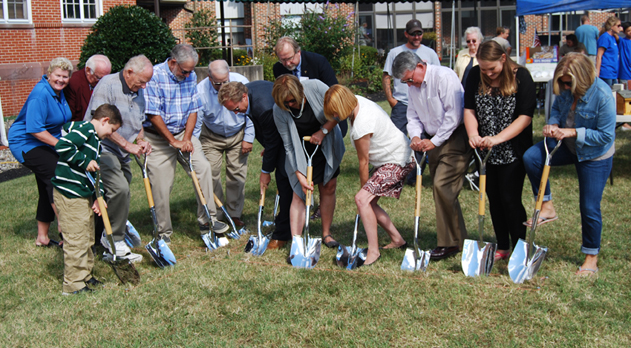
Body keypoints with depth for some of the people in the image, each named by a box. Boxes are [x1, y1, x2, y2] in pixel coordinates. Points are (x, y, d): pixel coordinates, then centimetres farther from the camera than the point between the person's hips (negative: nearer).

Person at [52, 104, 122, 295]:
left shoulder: (95, 139, 19)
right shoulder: (85, 129, -13)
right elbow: (62, 146, -28)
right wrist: (85, 162, -19)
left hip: (84, 194, 11)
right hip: (70, 194, -11)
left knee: (87, 237, 18)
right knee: (76, 239, -4)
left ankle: (85, 276, 31)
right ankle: (73, 285, 4)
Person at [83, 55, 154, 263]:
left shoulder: (138, 91, 12)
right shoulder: (108, 85, -13)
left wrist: (141, 141, 2)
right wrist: (127, 145, -20)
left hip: (122, 153, 9)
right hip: (101, 148, -9)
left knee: (121, 193, 10)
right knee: (120, 189, -22)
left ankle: (103, 236, 29)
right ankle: (115, 240, -8)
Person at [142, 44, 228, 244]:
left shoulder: (191, 76, 3)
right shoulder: (154, 76, -17)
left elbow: (193, 109, 5)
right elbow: (153, 115, -19)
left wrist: (186, 139, -7)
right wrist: (173, 141, -17)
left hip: (183, 133, 5)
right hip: (158, 138, -5)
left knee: (203, 168, -10)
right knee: (161, 186, -2)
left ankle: (206, 220, 0)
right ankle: (164, 232, 13)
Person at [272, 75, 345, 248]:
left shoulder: (315, 87, -26)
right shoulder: (279, 111, -25)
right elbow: (289, 146, -19)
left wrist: (323, 131, -21)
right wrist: (300, 175, -23)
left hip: (327, 146, 2)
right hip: (301, 153, -2)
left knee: (329, 187, 7)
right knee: (299, 194, -8)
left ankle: (326, 233, 22)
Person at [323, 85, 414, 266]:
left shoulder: (361, 126, -30)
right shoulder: (356, 101, -4)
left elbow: (363, 161, -16)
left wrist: (364, 187, -4)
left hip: (398, 161, -11)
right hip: (394, 156, 11)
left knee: (362, 199, -20)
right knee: (369, 202, 11)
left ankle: (373, 250, -13)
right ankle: (397, 239, 24)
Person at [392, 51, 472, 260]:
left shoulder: (444, 77, -16)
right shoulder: (413, 86, 10)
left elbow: (453, 115, -20)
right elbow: (413, 116, 15)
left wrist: (434, 141, -16)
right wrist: (416, 136, -5)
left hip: (455, 137, -9)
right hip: (434, 140, 9)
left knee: (442, 185, -17)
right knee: (441, 189, 8)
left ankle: (449, 243, -7)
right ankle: (458, 240, 19)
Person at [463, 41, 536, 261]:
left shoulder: (521, 76, -12)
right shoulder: (476, 75, 0)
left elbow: (525, 116, -17)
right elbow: (469, 109, -2)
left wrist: (498, 138, -27)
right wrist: (473, 135, -21)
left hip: (513, 151, -5)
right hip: (486, 152, 5)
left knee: (510, 199, -4)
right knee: (494, 199, 11)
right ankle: (502, 247, 24)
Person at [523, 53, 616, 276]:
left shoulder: (603, 96, -28)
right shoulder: (565, 90, -12)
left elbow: (605, 135, -23)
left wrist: (573, 132, -29)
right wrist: (553, 124, -13)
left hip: (595, 156, -5)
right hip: (568, 147, 5)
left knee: (589, 207, 2)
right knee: (531, 157, -20)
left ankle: (591, 258, 22)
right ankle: (547, 206, -3)